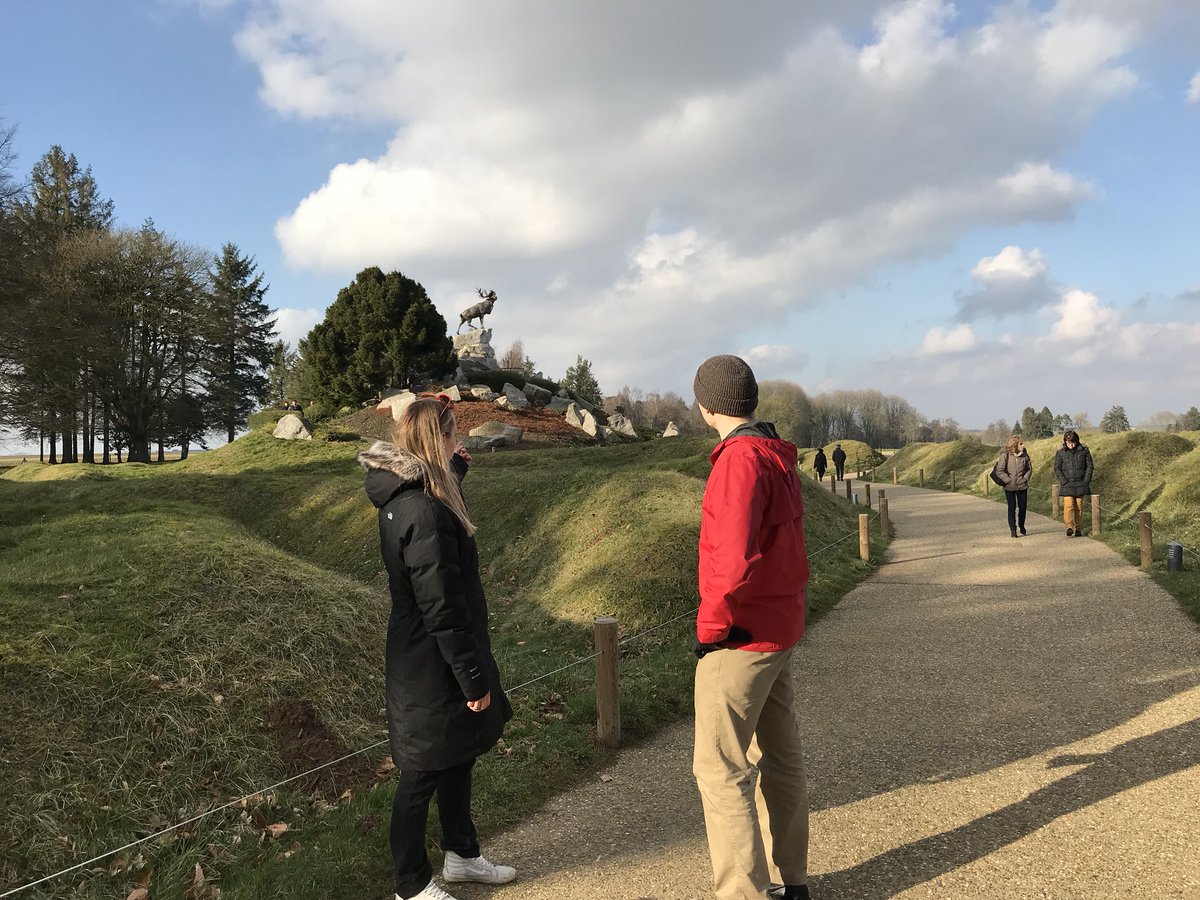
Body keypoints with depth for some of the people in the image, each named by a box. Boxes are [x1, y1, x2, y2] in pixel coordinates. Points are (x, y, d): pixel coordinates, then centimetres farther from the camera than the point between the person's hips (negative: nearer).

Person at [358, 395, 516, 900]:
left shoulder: (402, 498, 4)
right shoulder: (424, 512, -27)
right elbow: (442, 610, -26)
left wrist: (455, 472, 24)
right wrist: (474, 679, -18)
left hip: (418, 658, 10)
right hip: (432, 669, -10)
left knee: (457, 757, 23)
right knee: (422, 774, 8)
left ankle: (461, 856, 42)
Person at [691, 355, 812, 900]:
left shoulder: (739, 460, -20)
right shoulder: (779, 457, 9)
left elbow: (735, 559, -28)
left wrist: (709, 626, -15)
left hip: (740, 639, -9)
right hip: (782, 630, 9)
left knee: (720, 769, 0)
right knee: (780, 758, 17)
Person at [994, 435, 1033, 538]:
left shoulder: (1025, 455, -1)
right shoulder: (1005, 455, -11)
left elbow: (1029, 469, 11)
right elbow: (999, 471, -11)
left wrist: (1025, 478, -2)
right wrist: (1008, 481, -13)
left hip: (1022, 486, 3)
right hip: (1010, 487, -3)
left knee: (1023, 506, 9)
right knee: (1012, 508, -1)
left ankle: (1021, 525, 32)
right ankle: (1013, 529, 6)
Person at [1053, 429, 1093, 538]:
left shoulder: (1084, 451, 4)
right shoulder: (1061, 453, 0)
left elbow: (1089, 466, 6)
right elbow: (1057, 469, 1)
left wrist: (1086, 481, -3)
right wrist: (1064, 482, -9)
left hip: (1080, 484, 2)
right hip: (1067, 484, -2)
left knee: (1078, 507, 5)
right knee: (1068, 505, -14)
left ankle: (1077, 528, 13)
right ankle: (1069, 527, -18)